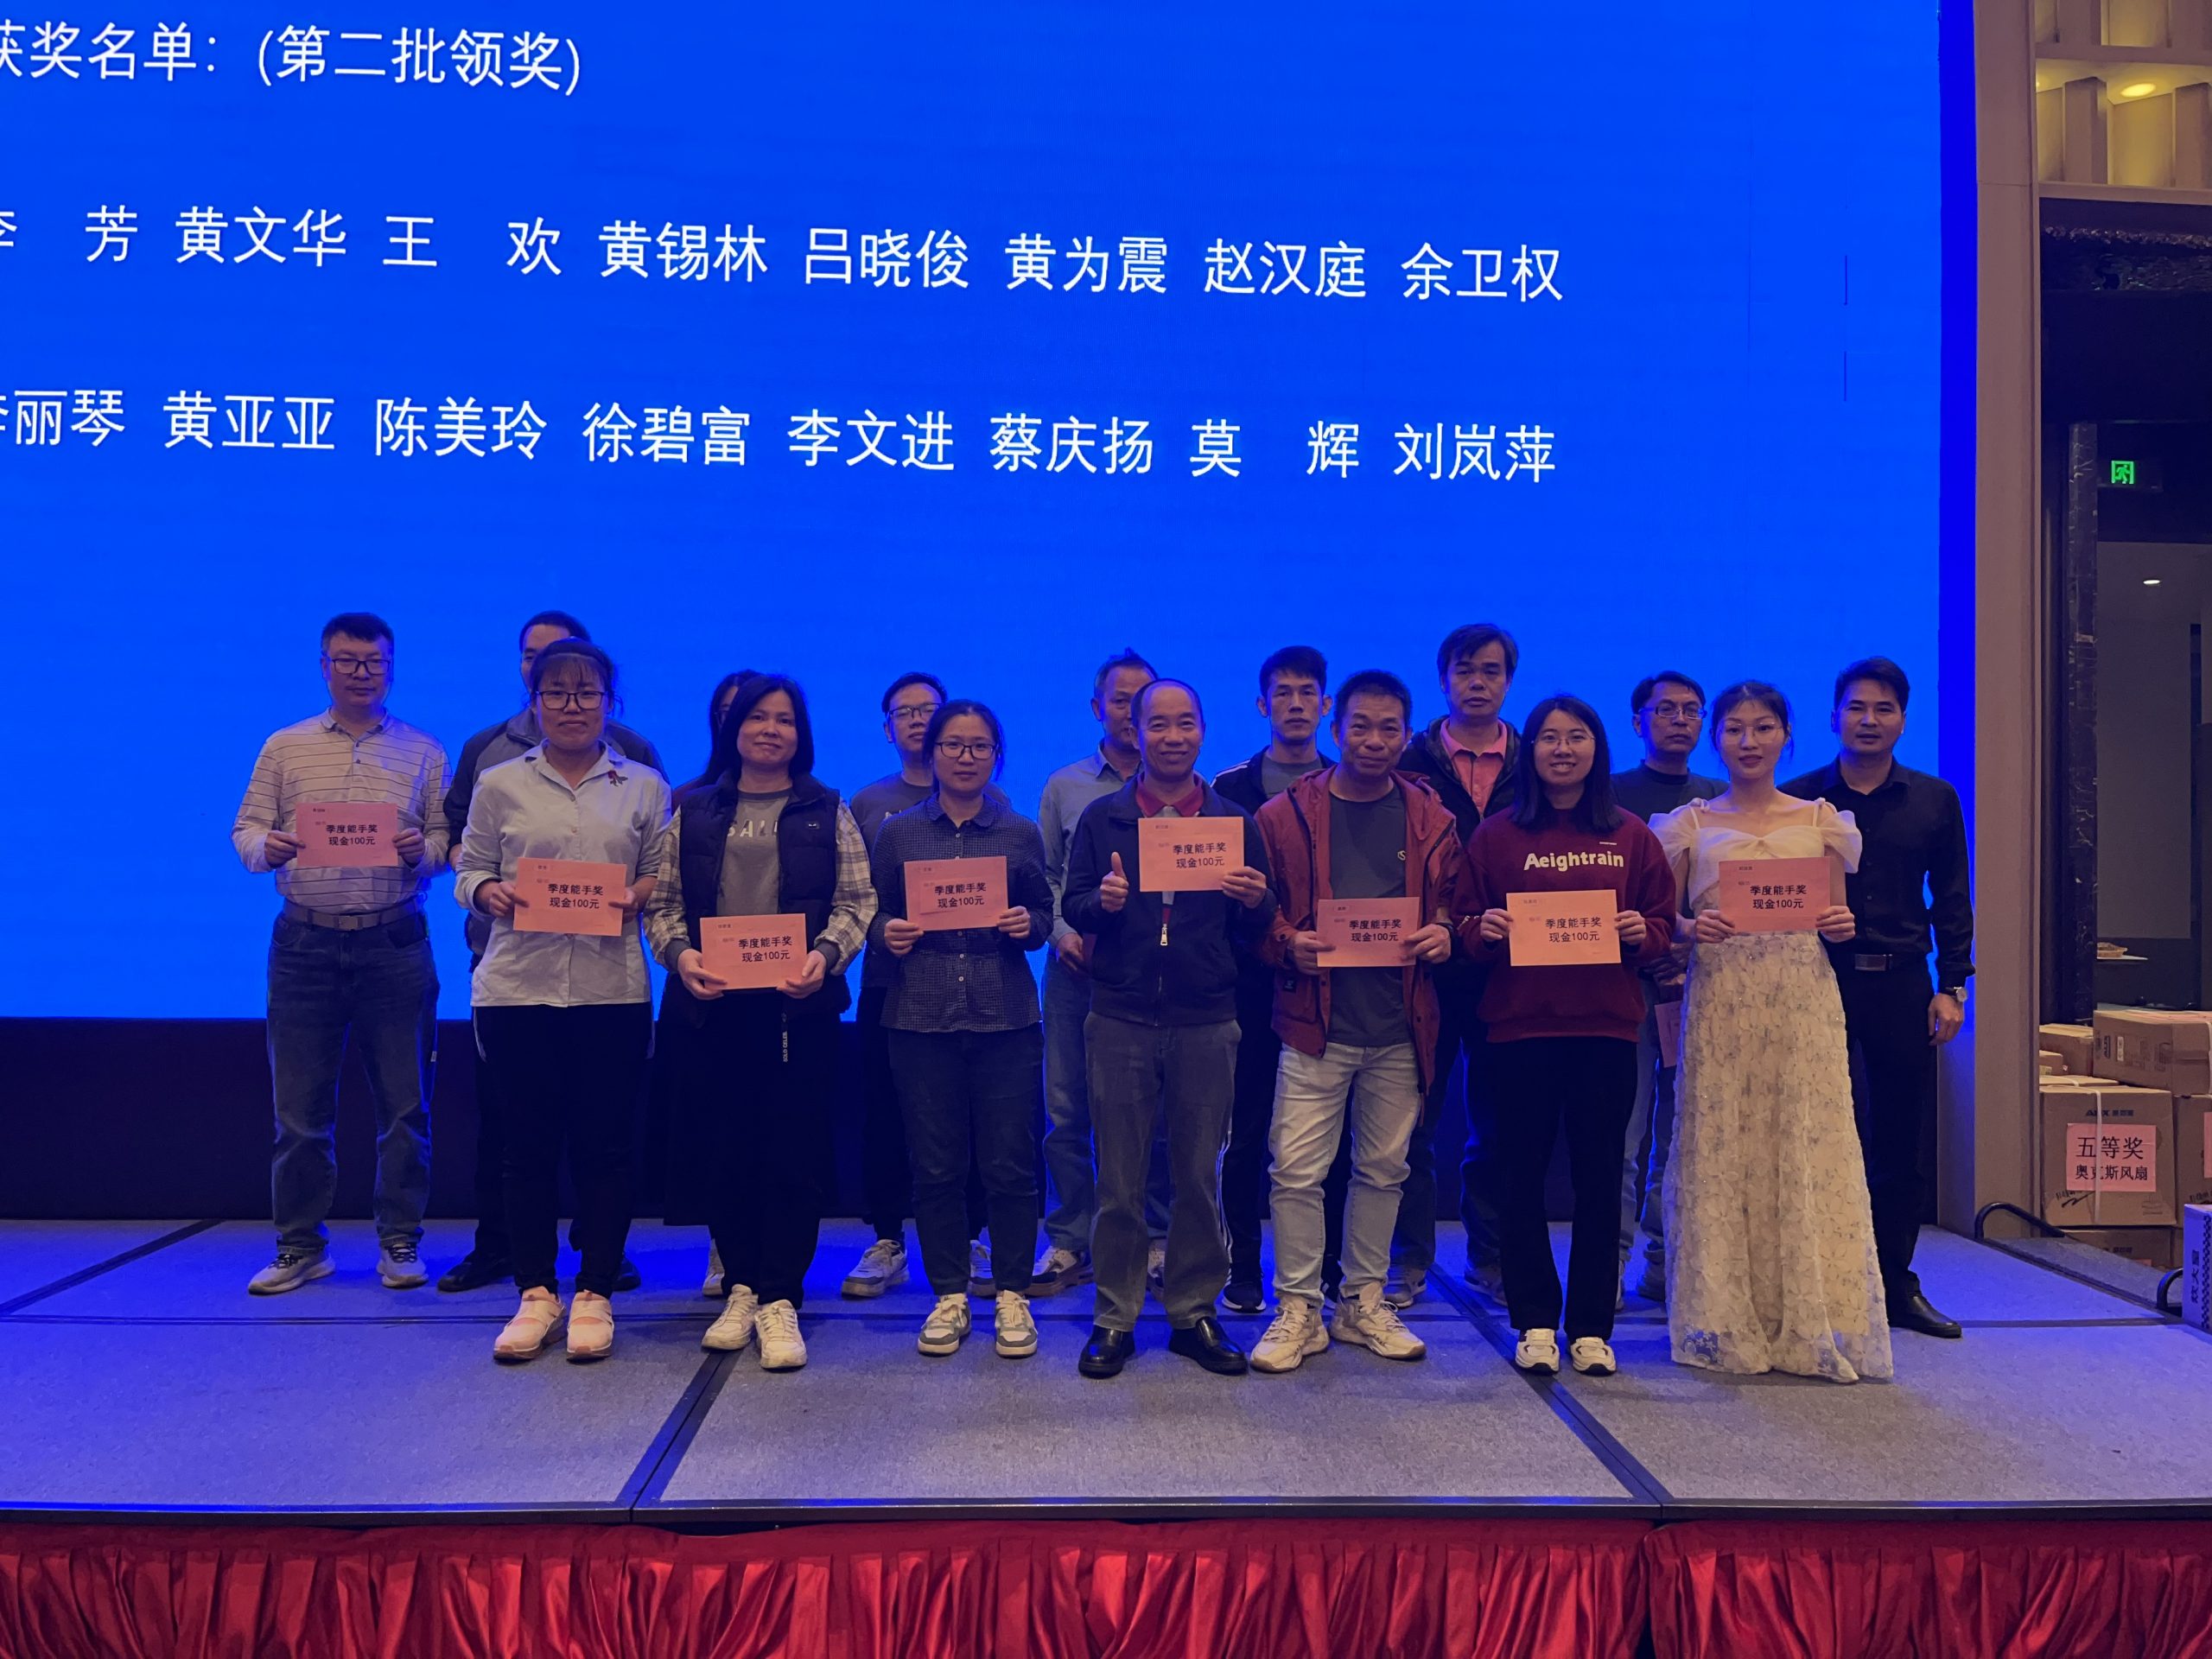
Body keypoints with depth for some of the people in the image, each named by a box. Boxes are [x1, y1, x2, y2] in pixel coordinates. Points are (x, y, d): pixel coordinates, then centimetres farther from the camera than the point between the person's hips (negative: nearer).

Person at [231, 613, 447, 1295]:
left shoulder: (423, 752, 7)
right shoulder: (285, 748, 10)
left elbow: (448, 840, 5)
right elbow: (246, 829, 7)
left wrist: (421, 850, -16)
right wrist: (266, 847, -15)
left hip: (394, 944, -1)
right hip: (305, 943, 1)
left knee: (404, 1101, 3)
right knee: (299, 1102, 5)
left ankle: (399, 1243, 14)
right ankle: (300, 1245, 17)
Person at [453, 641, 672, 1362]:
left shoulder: (645, 786, 9)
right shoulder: (499, 784, 9)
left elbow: (666, 877, 10)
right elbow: (468, 871, 11)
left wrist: (640, 894, -11)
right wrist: (490, 892, -10)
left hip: (613, 989, 0)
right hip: (518, 985, 1)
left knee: (603, 1145, 3)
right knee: (528, 1144, 4)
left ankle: (595, 1295, 15)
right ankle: (536, 1294, 18)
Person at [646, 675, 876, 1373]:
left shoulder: (829, 812, 8)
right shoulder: (693, 811, 12)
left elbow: (857, 902, 2)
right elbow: (662, 901, 8)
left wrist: (824, 954, -15)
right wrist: (679, 952, -10)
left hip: (800, 1004, -2)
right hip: (713, 1004, 2)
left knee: (794, 1152, -3)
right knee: (721, 1150, 6)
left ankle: (779, 1301, 4)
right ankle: (741, 1287, 21)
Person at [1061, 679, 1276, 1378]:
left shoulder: (1235, 821, 8)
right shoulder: (1102, 818, 7)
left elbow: (1259, 929, 8)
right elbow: (1072, 907, 5)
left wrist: (1255, 902, -14)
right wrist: (1102, 902, -16)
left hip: (1206, 1022, 1)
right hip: (1120, 1019, 0)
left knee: (1199, 1176, 7)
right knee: (1119, 1179, 4)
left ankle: (1195, 1313, 20)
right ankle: (1114, 1317, 15)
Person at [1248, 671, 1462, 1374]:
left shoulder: (1431, 821, 7)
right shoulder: (1285, 815, 1)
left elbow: (1454, 910, 15)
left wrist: (1443, 936, -6)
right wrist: (1289, 944, -15)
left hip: (1400, 1027, 3)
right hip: (1316, 1024, -2)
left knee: (1383, 1169, 12)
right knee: (1297, 1170, -4)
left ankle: (1365, 1303, 26)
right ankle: (1298, 1310, 10)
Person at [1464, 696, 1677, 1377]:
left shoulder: (1631, 836, 9)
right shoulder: (1497, 834, 6)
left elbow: (1664, 924, 11)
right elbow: (1468, 922, 8)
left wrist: (1642, 934, -10)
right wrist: (1483, 930, -13)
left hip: (1606, 1026, 1)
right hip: (1520, 1023, -1)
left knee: (1599, 1174, 4)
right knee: (1522, 1172, 3)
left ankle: (1592, 1326, 15)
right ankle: (1535, 1321, 15)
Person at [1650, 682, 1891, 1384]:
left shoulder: (1821, 820, 12)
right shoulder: (1689, 825, 9)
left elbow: (1835, 916, 15)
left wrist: (1841, 927, -7)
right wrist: (1692, 930, -13)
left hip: (1803, 1002, 1)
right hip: (1720, 1002, -1)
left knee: (1808, 1150, -3)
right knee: (1720, 1149, -1)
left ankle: (1809, 1323, 6)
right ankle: (1726, 1324, 9)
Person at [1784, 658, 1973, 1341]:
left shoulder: (1935, 800, 9)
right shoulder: (1798, 799, 2)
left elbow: (1951, 900, 11)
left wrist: (1952, 986, 3)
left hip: (1902, 984, 2)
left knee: (1902, 1140, 6)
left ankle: (1896, 1285, 17)